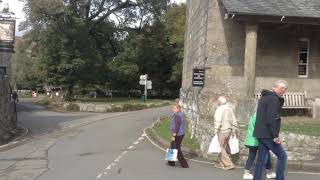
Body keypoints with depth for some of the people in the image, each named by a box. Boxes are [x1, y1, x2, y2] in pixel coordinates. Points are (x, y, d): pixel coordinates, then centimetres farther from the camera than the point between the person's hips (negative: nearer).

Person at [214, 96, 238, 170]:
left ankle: (229, 164, -5)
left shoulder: (219, 109, -11)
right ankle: (222, 164, 23)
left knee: (221, 148, -1)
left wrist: (216, 132, -14)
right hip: (229, 130, 7)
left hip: (222, 131, -7)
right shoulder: (230, 108, 10)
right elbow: (234, 121, 12)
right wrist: (233, 130, 18)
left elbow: (218, 122, -18)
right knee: (225, 147, 15)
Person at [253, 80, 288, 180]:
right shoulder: (274, 99, -14)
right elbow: (272, 119, -22)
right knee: (282, 156, 1)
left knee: (261, 159, 10)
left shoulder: (264, 97, 16)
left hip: (261, 134, 9)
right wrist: (275, 135, -21)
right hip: (268, 134, -9)